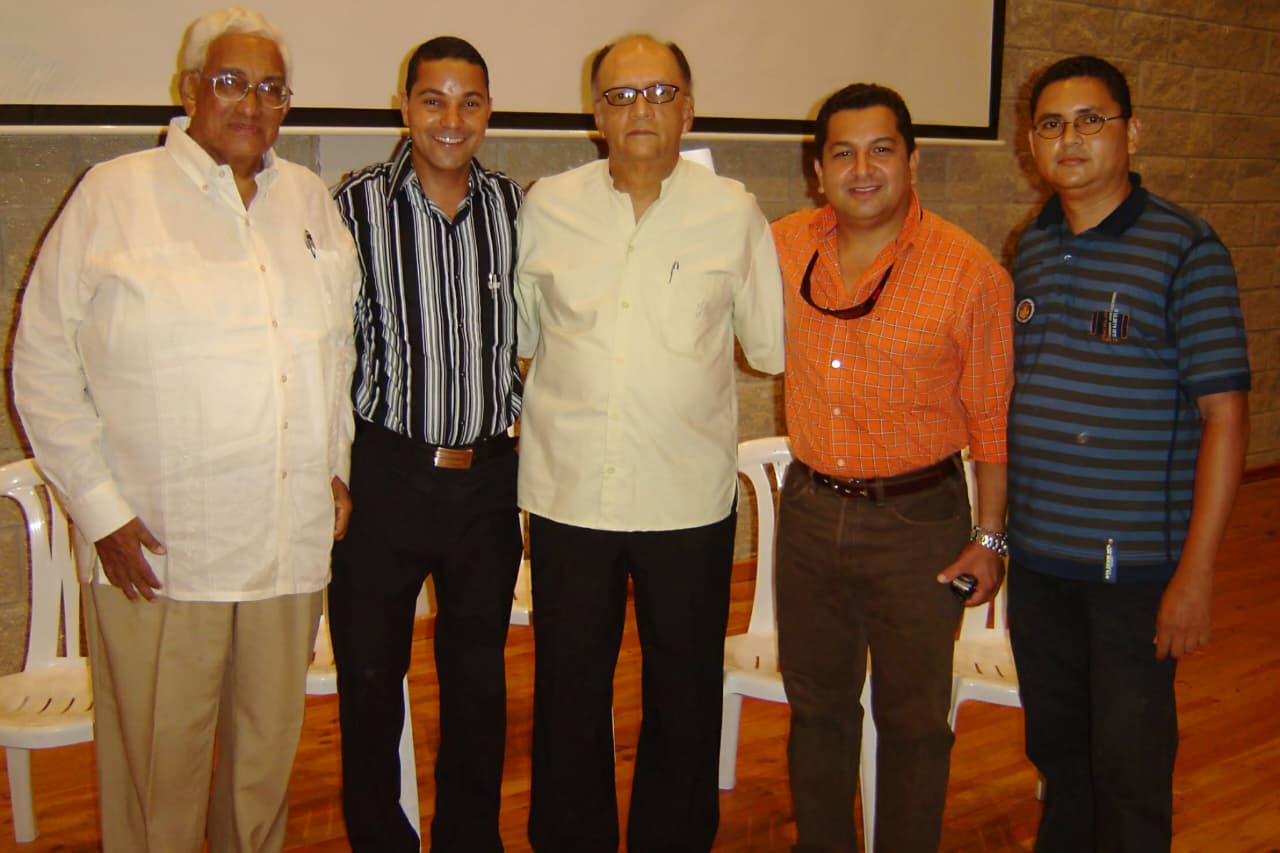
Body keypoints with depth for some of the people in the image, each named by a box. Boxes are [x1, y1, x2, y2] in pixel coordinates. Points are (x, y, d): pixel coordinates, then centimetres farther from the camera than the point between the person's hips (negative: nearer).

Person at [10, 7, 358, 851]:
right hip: (156, 554, -3)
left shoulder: (311, 200, 11)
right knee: (159, 778, 6)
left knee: (267, 763, 15)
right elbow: (45, 369, -2)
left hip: (293, 547, 4)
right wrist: (102, 511, -7)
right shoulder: (113, 196, -2)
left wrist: (337, 465, 13)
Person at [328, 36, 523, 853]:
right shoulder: (359, 203, -8)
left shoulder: (515, 206, 2)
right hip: (384, 476, -3)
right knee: (370, 678, 10)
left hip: (488, 479, 3)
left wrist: (529, 435, 10)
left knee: (479, 679, 15)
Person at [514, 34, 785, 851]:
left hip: (690, 498, -1)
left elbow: (774, 345, 6)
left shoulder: (733, 212, 0)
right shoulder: (546, 207, 3)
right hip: (568, 491, 1)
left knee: (686, 703, 12)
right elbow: (520, 333, 14)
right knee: (569, 700, 13)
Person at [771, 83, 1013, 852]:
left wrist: (989, 537, -6)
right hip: (809, 508, 4)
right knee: (816, 704, 18)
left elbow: (994, 415, -7)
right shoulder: (783, 247, -2)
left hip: (918, 521, -3)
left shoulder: (969, 270, -12)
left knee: (912, 718, 11)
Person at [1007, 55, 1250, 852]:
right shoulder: (1031, 249, 7)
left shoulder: (1185, 247, -10)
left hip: (1135, 564, -5)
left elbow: (1224, 412, -12)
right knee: (1056, 749, 20)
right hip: (1035, 554, 5)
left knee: (1129, 770, 6)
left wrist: (1196, 572, -16)